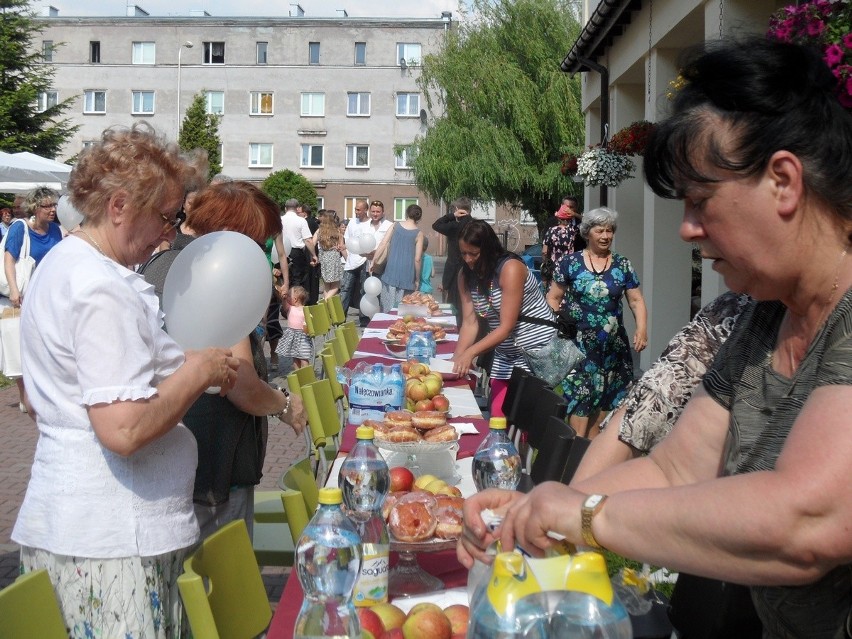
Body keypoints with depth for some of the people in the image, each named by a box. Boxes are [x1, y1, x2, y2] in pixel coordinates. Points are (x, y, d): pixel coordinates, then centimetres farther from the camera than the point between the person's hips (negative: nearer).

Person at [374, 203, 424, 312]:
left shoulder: (395, 226, 4)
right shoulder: (418, 234, -3)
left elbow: (382, 245, -2)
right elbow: (417, 259, -5)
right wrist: (417, 279, 4)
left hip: (391, 271, 2)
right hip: (407, 276, -2)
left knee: (387, 306, 6)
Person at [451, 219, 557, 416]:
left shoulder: (510, 269, -21)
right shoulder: (466, 275, -1)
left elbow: (506, 327, -24)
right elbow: (469, 323, -5)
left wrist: (470, 352, -34)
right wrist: (457, 359, -19)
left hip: (537, 348, -6)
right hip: (504, 354, 6)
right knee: (499, 417, 4)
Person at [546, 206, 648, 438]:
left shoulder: (622, 265, 7)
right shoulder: (571, 263, 2)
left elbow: (636, 300, 7)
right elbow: (553, 298, 5)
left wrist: (642, 328, -9)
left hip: (613, 345, 3)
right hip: (579, 343, -2)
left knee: (604, 401, 6)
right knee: (580, 399, -10)